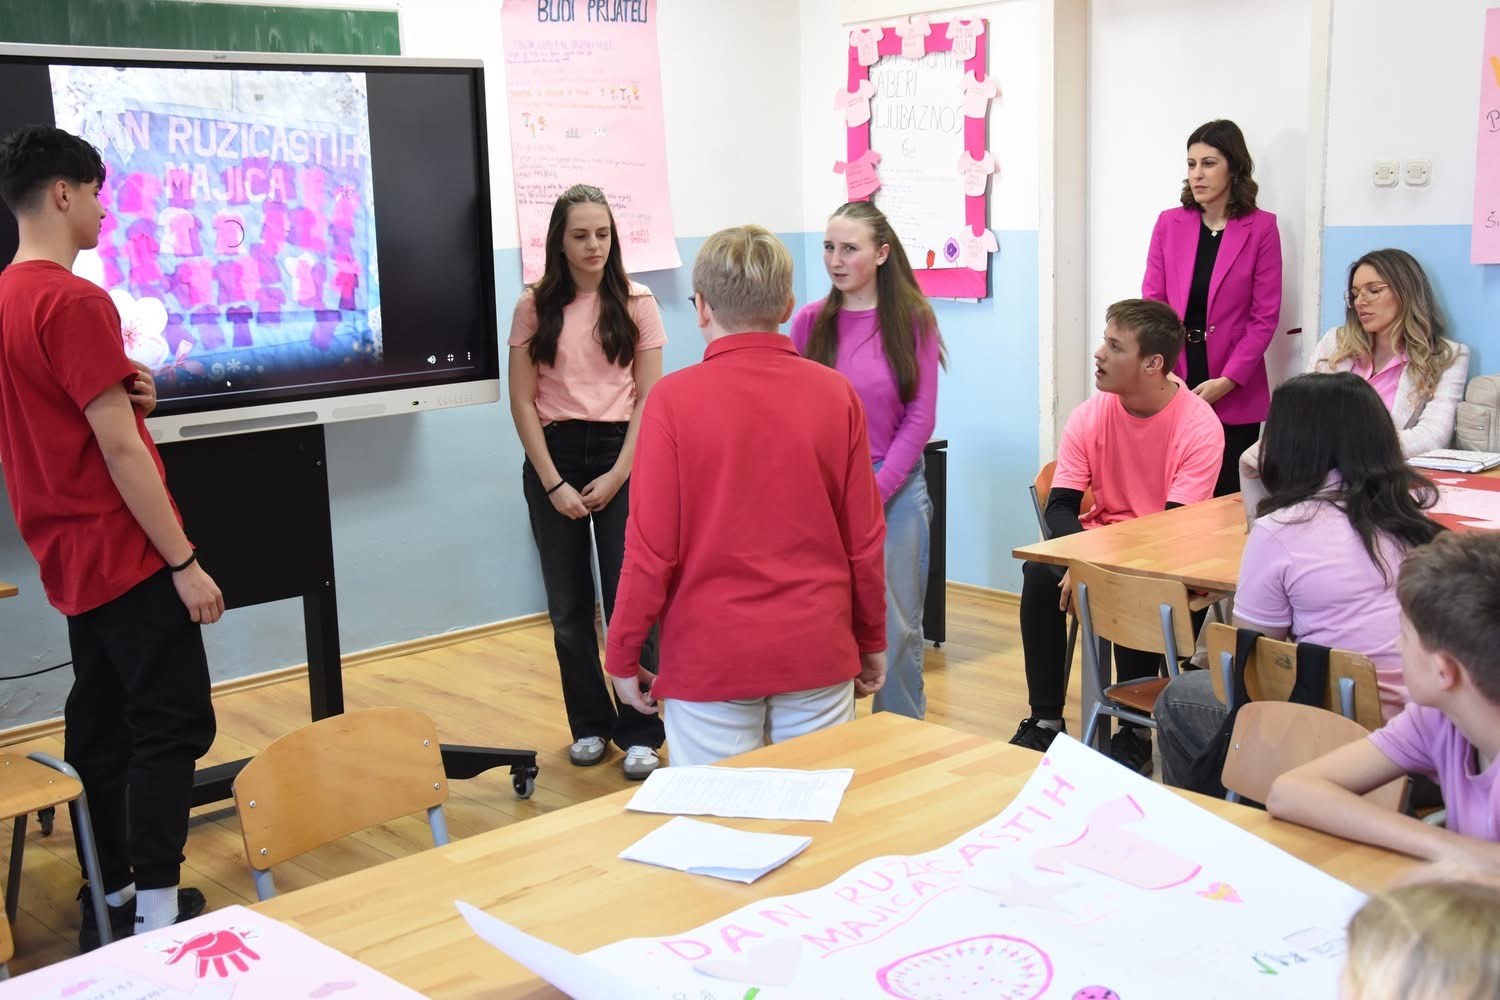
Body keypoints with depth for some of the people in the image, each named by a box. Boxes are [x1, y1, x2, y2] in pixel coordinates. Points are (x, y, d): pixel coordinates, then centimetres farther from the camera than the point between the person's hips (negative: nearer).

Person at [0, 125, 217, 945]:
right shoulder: (74, 302, -17)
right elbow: (120, 450, -20)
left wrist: (123, 389, 2)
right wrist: (185, 561, -17)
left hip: (74, 557, 9)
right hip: (126, 554, -9)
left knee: (102, 726, 14)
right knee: (173, 724, -5)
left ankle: (108, 901, 22)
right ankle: (156, 914, -3)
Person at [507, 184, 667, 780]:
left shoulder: (636, 305, 1)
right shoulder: (535, 306, 2)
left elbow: (649, 397, -1)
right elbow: (523, 401, 1)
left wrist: (616, 476, -9)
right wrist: (553, 482, -7)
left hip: (619, 455, -1)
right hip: (553, 456, 2)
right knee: (568, 605, 8)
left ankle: (640, 733, 7)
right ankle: (590, 725, 23)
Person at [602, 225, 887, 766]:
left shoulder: (675, 400, -11)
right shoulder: (836, 393, -4)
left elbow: (651, 548, -10)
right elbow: (864, 538, 1)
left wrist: (622, 656, 3)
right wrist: (871, 640, 14)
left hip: (711, 659, -2)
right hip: (817, 651, 2)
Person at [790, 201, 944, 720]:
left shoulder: (912, 319, -2)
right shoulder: (809, 321, 2)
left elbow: (919, 419, -3)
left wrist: (873, 492, -10)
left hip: (895, 491, -1)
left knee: (896, 627, 6)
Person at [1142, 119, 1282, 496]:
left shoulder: (1261, 228, -1)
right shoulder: (1169, 223, 7)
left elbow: (1264, 317, -3)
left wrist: (1227, 380, -12)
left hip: (1235, 395, -2)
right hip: (1173, 385, 2)